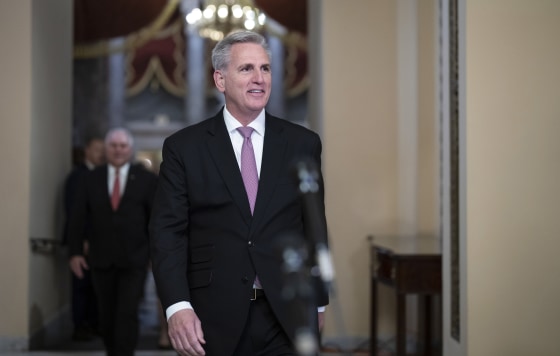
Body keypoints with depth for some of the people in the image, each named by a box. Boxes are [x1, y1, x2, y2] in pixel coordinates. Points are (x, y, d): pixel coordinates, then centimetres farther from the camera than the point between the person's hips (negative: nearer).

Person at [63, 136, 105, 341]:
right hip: (84, 241, -6)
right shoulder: (77, 176, -6)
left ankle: (93, 324, 13)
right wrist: (82, 240, -16)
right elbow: (72, 211, -11)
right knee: (81, 284, -3)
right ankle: (80, 327, 2)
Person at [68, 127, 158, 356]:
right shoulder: (91, 180, 6)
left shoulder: (146, 179, 1)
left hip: (133, 260, -2)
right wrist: (75, 252, -1)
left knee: (127, 314, -11)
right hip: (101, 260, 3)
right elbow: (77, 219, 6)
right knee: (106, 316, 10)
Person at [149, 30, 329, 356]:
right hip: (213, 322, -1)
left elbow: (315, 228, 10)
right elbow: (168, 231, -4)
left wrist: (318, 302, 13)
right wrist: (177, 306, -15)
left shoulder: (303, 143, 6)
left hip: (287, 319, 1)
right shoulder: (184, 147, 1)